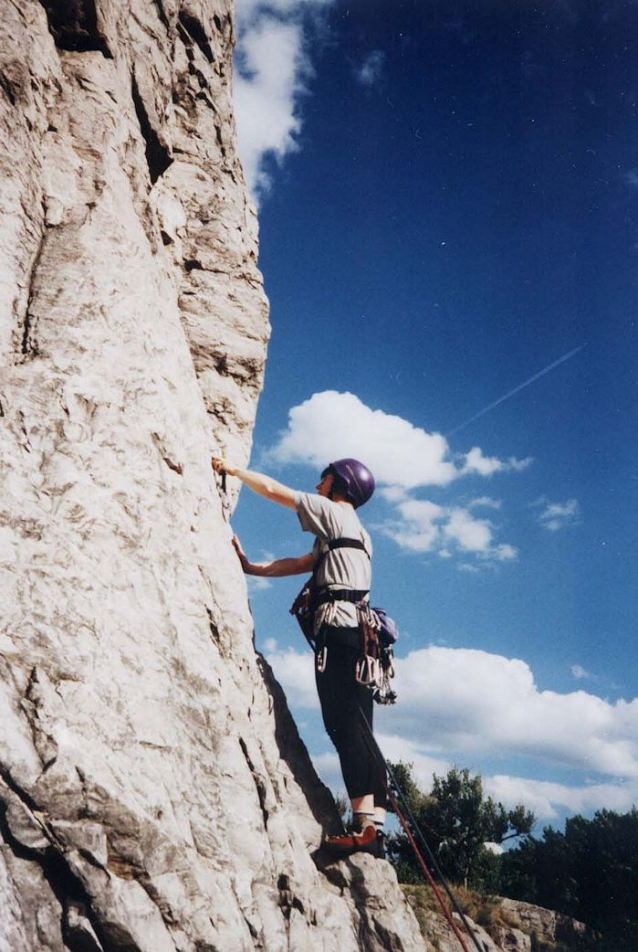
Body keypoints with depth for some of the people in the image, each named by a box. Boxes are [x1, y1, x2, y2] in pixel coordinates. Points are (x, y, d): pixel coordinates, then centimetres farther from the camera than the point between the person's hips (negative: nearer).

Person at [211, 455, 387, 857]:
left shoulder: (333, 512, 5)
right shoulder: (352, 532, 31)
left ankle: (365, 823, -22)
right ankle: (374, 824, 0)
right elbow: (298, 565, 30)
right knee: (357, 730, 4)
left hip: (339, 628, -9)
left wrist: (233, 468, 20)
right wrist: (250, 566, 31)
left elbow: (272, 489, 6)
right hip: (358, 632, 9)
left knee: (345, 725, -16)